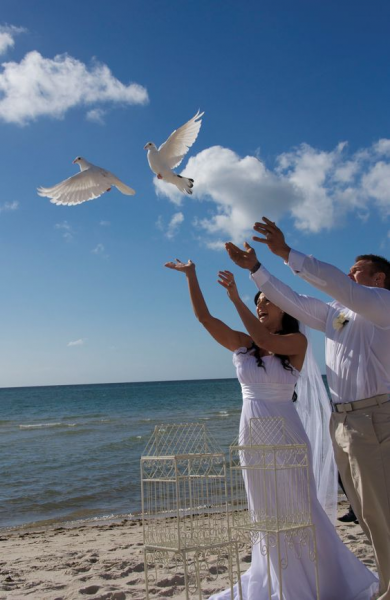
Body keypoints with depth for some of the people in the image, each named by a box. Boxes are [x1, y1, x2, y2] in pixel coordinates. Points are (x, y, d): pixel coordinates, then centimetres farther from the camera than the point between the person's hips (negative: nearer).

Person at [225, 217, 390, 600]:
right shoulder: (335, 312, 18)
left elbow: (339, 286, -22)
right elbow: (292, 302, 20)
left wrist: (286, 253, -27)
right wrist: (255, 269, 15)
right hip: (341, 420, 8)